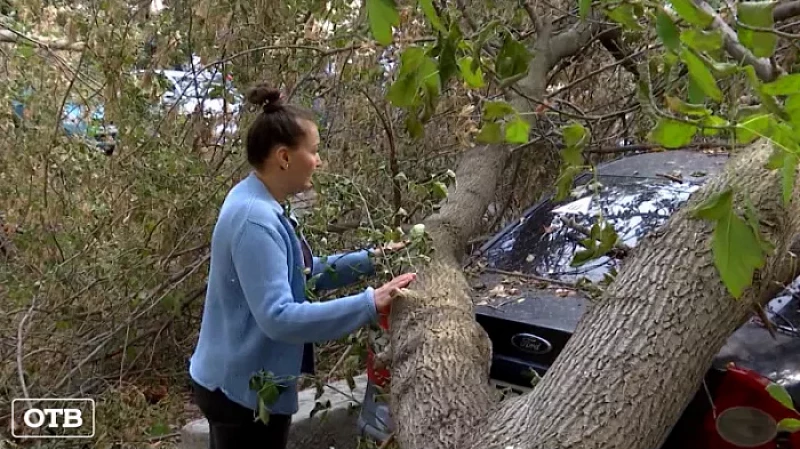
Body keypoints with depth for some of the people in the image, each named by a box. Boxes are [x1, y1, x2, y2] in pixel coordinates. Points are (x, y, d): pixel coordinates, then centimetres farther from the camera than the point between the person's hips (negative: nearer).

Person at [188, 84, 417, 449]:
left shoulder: (260, 205, 4)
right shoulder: (255, 219, -28)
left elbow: (302, 273, 13)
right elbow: (277, 317, -33)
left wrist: (368, 259, 4)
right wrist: (369, 303, -32)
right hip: (244, 390, -10)